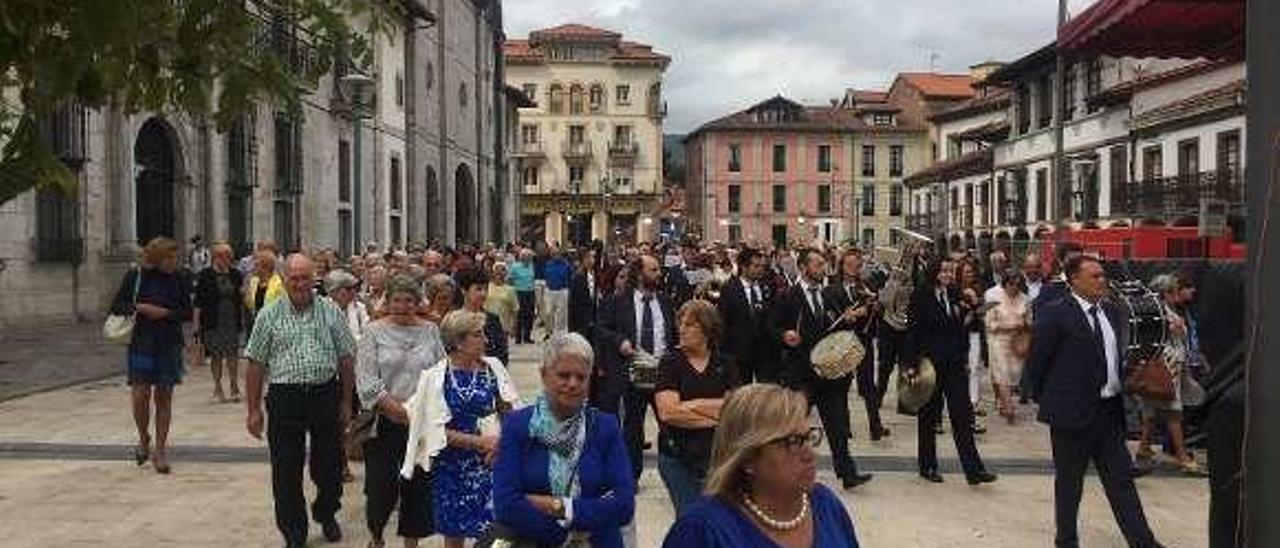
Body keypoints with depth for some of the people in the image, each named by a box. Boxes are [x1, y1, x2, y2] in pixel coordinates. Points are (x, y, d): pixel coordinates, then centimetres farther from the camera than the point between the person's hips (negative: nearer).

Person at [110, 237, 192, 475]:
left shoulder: (176, 279, 2)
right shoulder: (135, 276, -2)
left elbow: (188, 312, 4)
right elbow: (116, 306, 3)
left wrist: (165, 312, -12)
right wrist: (139, 308, -13)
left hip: (169, 345, 1)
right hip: (141, 343, -1)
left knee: (163, 397, 4)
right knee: (140, 396, -6)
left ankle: (160, 450, 14)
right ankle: (144, 440, 22)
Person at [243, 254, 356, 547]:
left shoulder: (331, 311, 4)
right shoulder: (270, 315, 2)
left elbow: (346, 358, 7)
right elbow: (256, 364, 2)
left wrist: (346, 402, 6)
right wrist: (254, 410, 0)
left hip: (326, 395, 1)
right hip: (284, 398, -1)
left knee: (329, 467, 11)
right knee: (286, 472, 6)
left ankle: (326, 514, 37)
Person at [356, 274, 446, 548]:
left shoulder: (430, 331, 7)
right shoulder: (374, 332, -1)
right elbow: (366, 380, -9)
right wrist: (397, 409, -17)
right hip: (385, 424, -2)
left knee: (418, 486, 8)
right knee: (381, 484, 3)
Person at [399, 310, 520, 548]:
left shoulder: (493, 367, 1)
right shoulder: (436, 377, -8)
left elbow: (513, 411, 1)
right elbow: (438, 431, -10)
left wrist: (500, 440, -16)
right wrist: (479, 441, -16)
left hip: (494, 459, 2)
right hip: (454, 465, -2)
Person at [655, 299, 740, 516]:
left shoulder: (724, 364, 4)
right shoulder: (670, 362, -2)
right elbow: (668, 412, -14)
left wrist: (693, 405, -10)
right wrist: (715, 415, -7)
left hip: (717, 455, 2)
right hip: (677, 456, -2)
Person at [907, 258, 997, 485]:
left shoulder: (955, 295, 8)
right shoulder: (921, 296, -6)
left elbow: (961, 328, 15)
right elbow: (914, 331, -8)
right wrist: (913, 364, -11)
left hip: (954, 364, 4)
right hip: (930, 363, -4)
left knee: (963, 415, 0)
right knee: (929, 415, 9)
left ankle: (973, 469, 0)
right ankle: (927, 466, 22)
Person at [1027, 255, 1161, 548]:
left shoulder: (1113, 312, 9)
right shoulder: (1054, 314, -13)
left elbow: (1118, 356, 18)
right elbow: (1037, 363, -9)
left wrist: (1119, 390, 10)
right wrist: (1048, 401, -2)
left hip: (1110, 411, 6)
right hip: (1073, 411, -6)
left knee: (1121, 481, 10)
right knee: (1068, 482, 8)